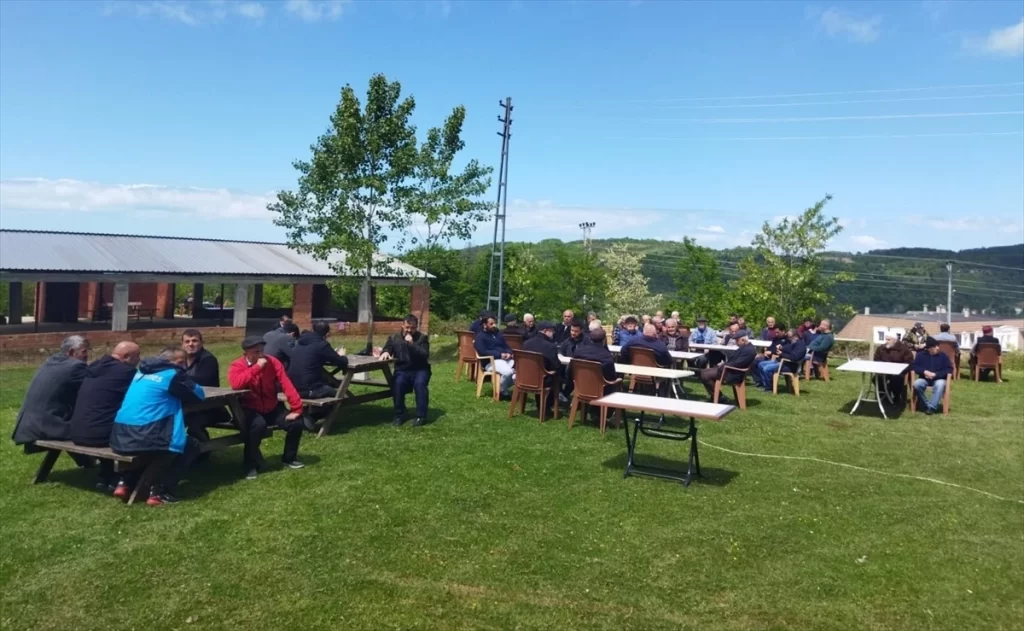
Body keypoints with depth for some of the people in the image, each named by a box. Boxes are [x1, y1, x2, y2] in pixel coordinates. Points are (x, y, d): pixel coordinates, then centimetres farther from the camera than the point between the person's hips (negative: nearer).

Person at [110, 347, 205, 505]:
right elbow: (199, 395, 8)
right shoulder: (173, 374, -2)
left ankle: (125, 483, 25)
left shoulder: (142, 372, 20)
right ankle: (160, 491, 3)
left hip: (120, 437, 8)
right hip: (144, 438, -8)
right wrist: (179, 395, 26)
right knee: (192, 445, 13)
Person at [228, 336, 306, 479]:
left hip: (272, 408, 4)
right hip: (250, 410, -4)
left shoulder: (272, 362, -5)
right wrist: (257, 367, -32)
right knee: (259, 425, -36)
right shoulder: (237, 366, -12)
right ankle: (251, 465, -16)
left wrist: (296, 408, -17)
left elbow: (286, 384, -10)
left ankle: (289, 458, 13)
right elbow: (235, 383, -35)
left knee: (296, 423, -14)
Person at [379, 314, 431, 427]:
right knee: (398, 383, -32)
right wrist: (385, 352, -25)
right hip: (402, 370, 1)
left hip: (420, 370, -1)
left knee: (420, 383, -34)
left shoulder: (422, 338, 0)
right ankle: (400, 414, -14)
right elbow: (386, 349, 0)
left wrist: (411, 344, -23)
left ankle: (421, 416, -23)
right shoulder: (394, 338, 9)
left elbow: (425, 355, -14)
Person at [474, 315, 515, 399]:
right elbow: (482, 352, -12)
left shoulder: (499, 335, 26)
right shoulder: (480, 336, 2)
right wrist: (499, 354, -17)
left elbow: (507, 347, 23)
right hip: (491, 361, -7)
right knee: (508, 372, -36)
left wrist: (508, 353, -3)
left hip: (506, 359, 7)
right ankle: (503, 391, -9)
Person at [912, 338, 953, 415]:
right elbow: (914, 366, 2)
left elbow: (949, 369, -3)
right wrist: (924, 372, -17)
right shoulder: (921, 355, 5)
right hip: (924, 379, 1)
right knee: (916, 384, -32)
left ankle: (932, 407, -32)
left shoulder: (943, 356, 3)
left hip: (938, 379, -1)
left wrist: (935, 374, -14)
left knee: (940, 384, -37)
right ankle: (927, 404, -18)